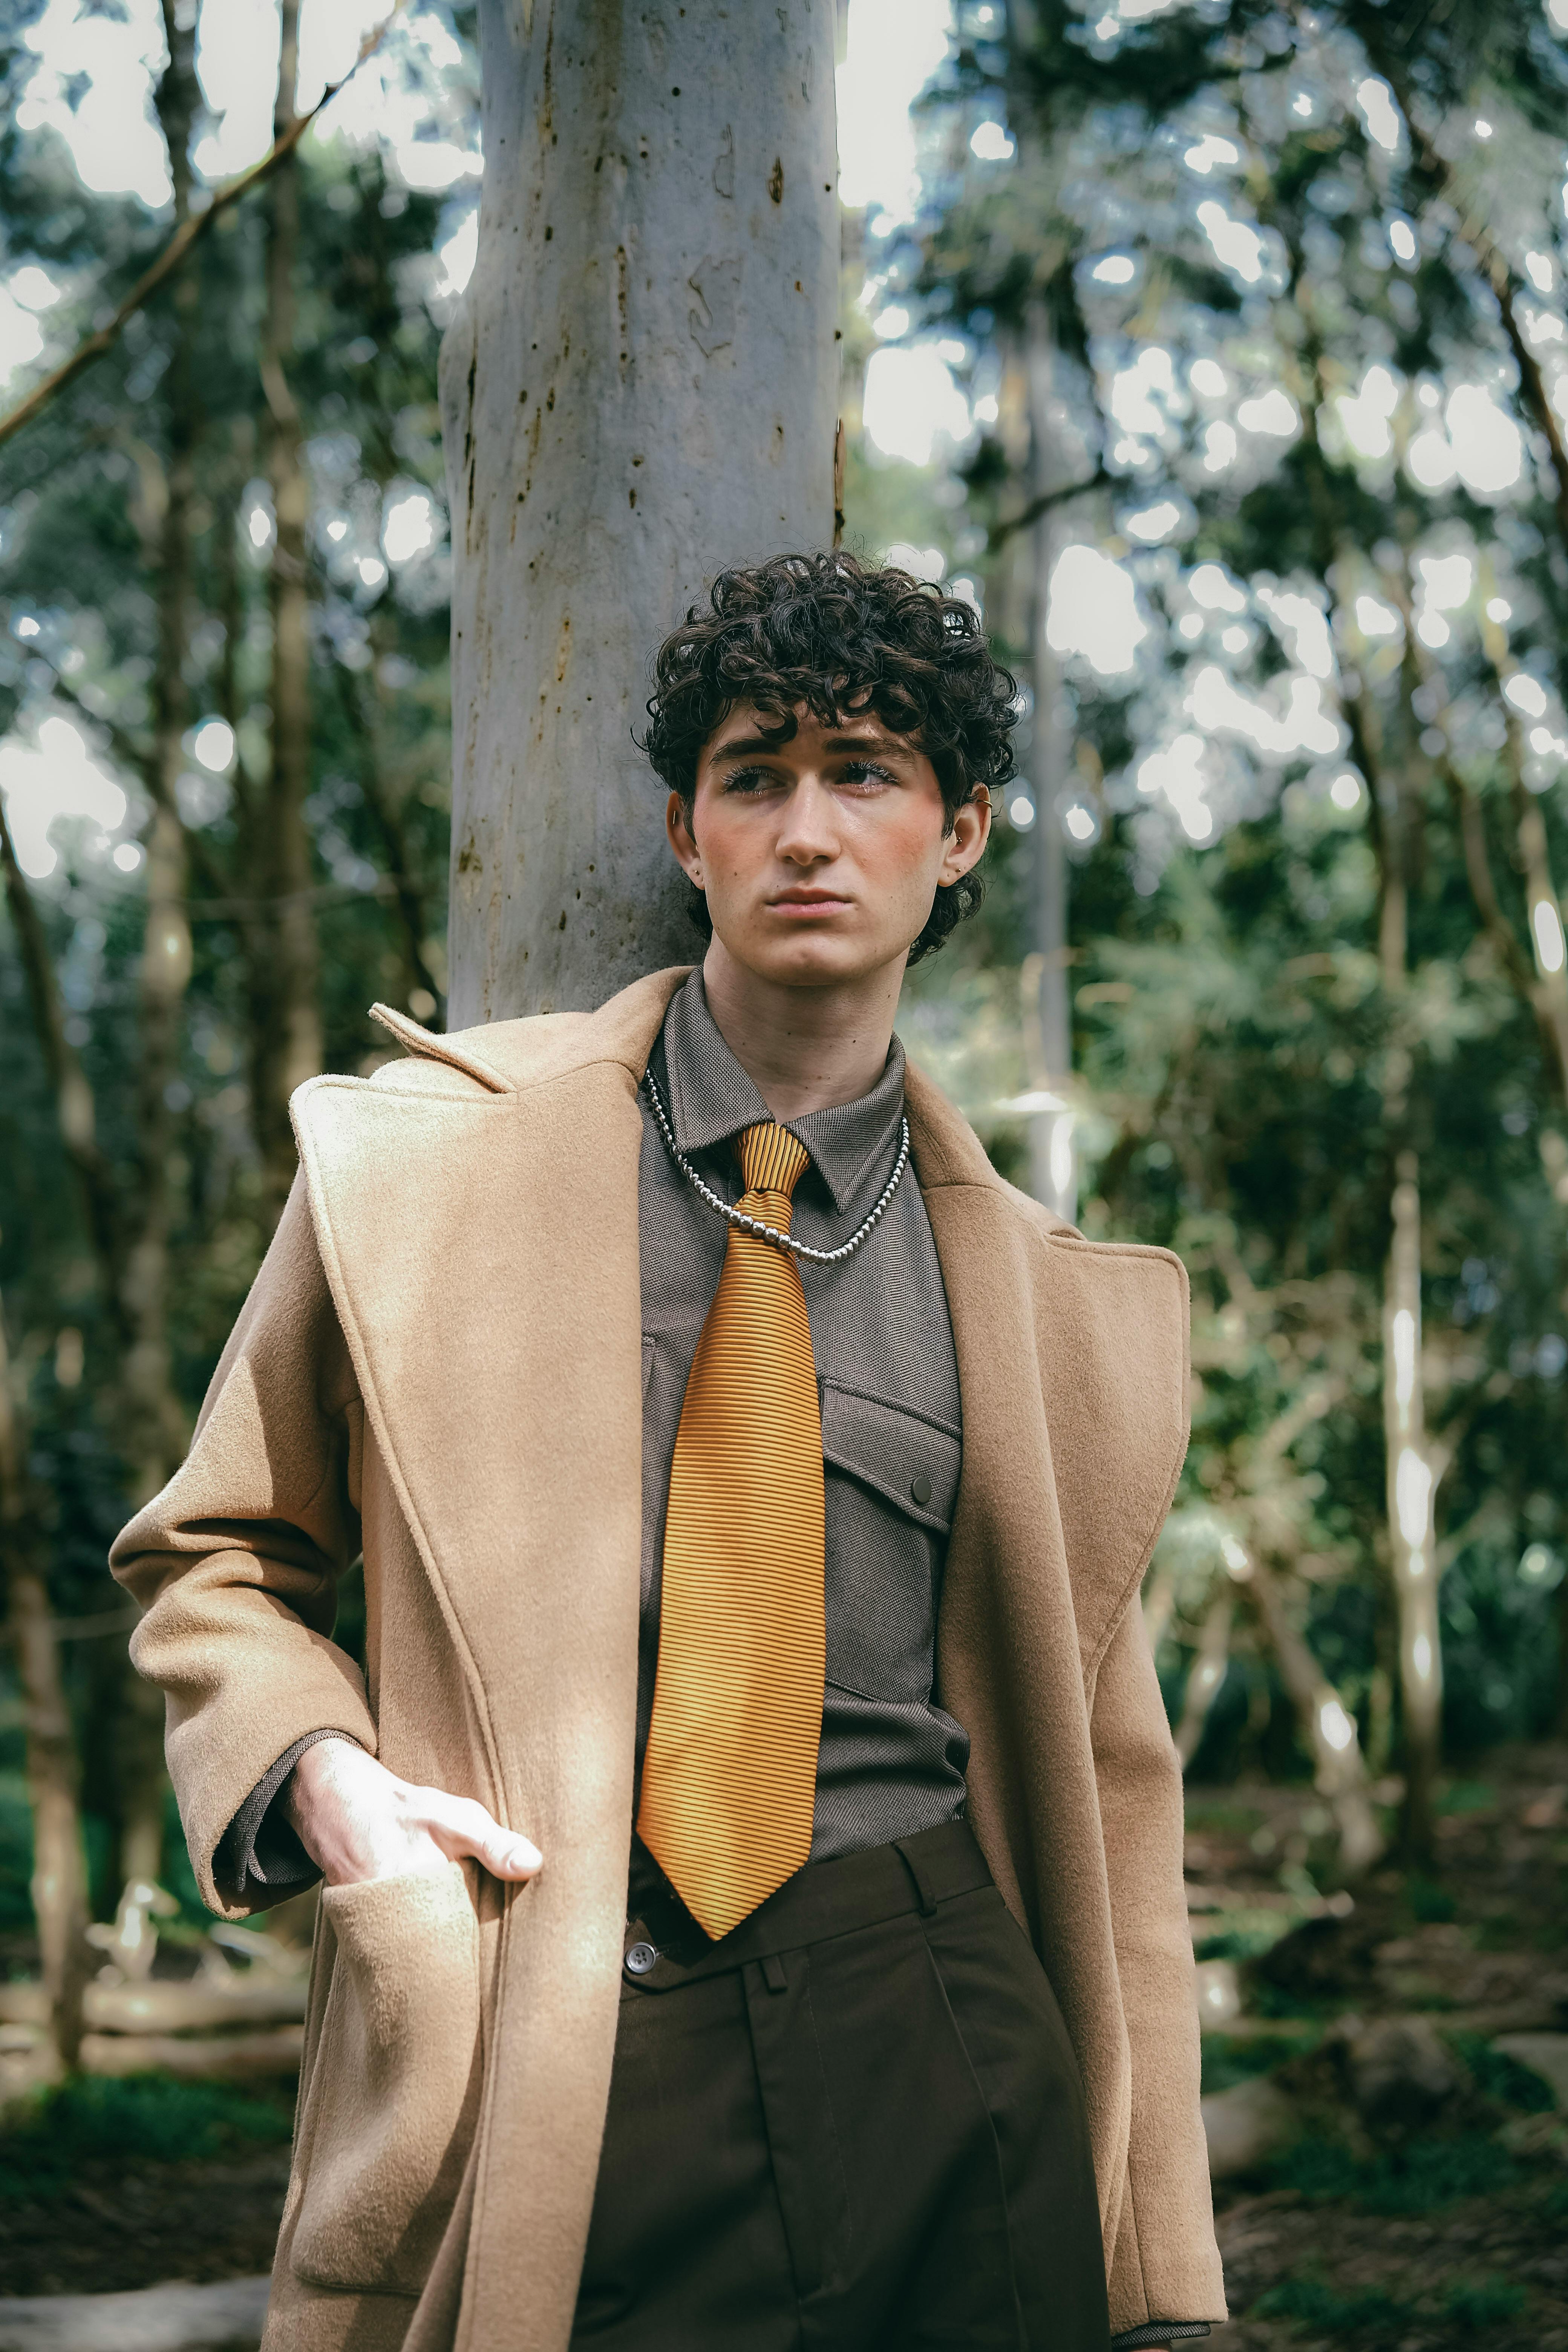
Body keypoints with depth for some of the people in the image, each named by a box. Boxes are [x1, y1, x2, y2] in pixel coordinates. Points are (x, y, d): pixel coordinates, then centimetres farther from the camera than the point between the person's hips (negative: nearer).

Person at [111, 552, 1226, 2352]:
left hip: (937, 2043, 2)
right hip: (533, 2080, -1)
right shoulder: (424, 1160, 3)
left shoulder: (1050, 1304, 8)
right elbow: (216, 1560, 12)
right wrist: (321, 1773, -10)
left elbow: (1101, 1782, 11)